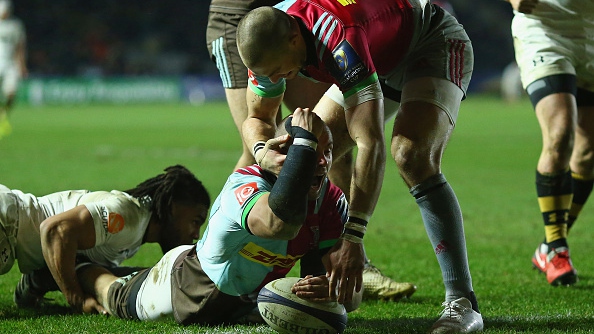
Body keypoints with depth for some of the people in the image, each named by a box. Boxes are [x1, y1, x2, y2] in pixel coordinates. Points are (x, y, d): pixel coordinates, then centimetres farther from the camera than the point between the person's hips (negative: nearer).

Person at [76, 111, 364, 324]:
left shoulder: (332, 203, -21)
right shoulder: (244, 185, -41)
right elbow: (280, 223, -66)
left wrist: (332, 289, -49)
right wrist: (303, 142, -59)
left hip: (248, 302, 5)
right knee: (117, 301, 24)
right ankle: (79, 267, 55)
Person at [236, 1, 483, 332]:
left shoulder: (339, 40, -43)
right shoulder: (269, 42, -20)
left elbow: (370, 143, -46)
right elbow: (258, 117, -4)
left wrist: (353, 237, -50)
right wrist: (263, 151, -30)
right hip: (385, 60, 8)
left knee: (412, 155, -32)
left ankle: (463, 303, -29)